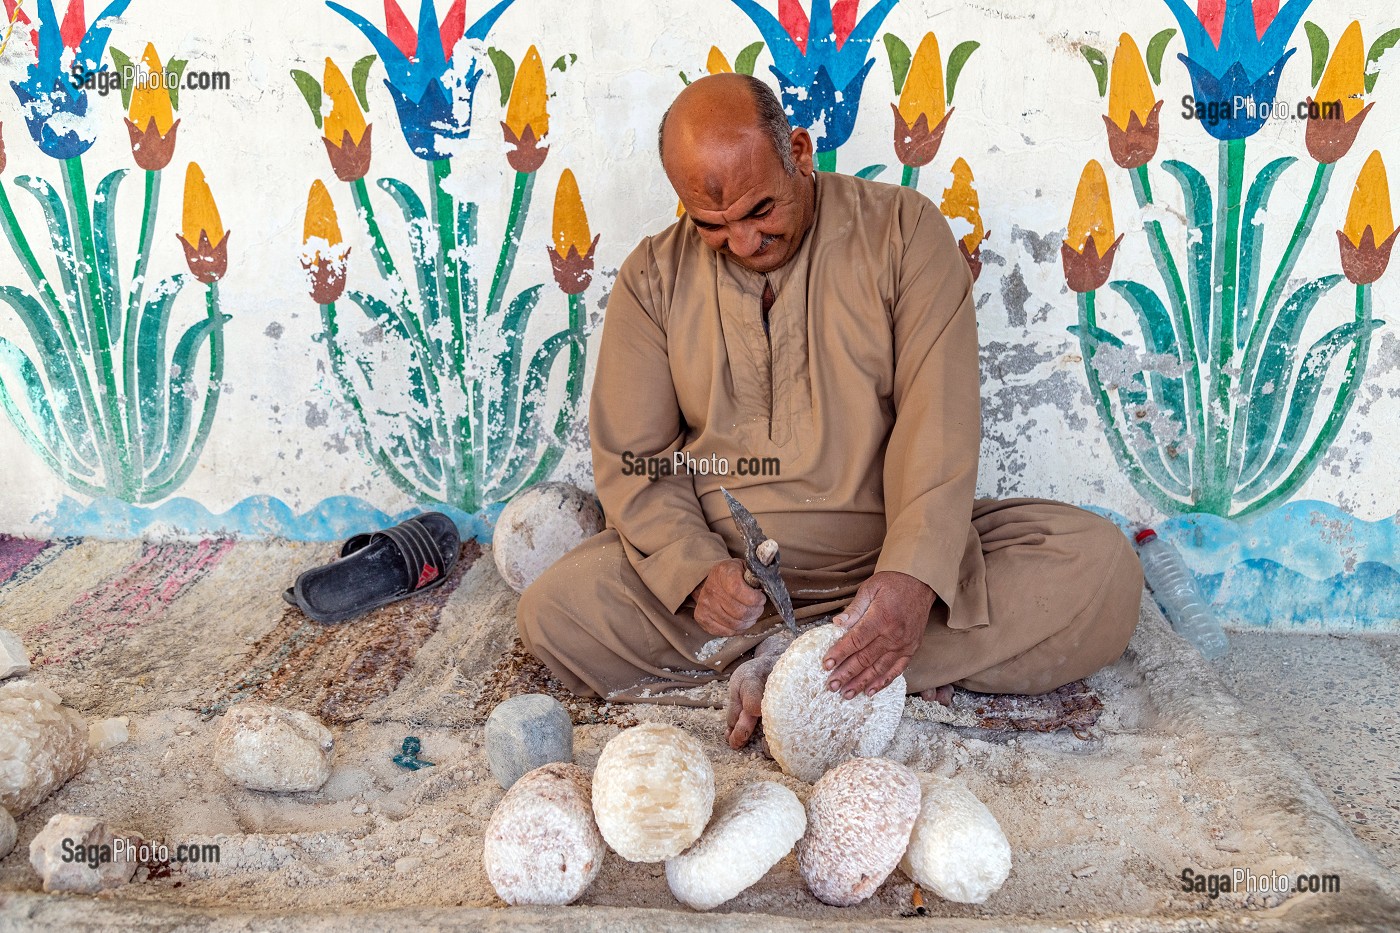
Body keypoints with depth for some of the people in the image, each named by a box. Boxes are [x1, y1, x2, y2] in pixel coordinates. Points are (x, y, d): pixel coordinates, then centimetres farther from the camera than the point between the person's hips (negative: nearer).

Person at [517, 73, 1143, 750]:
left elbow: (938, 419, -13)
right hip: (726, 560, 1)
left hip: (892, 553, -1)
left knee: (1100, 567, -23)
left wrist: (913, 577, -29)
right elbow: (631, 459, 0)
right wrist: (698, 571, -19)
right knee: (552, 612, -24)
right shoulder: (653, 278, 2)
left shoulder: (902, 230, -4)